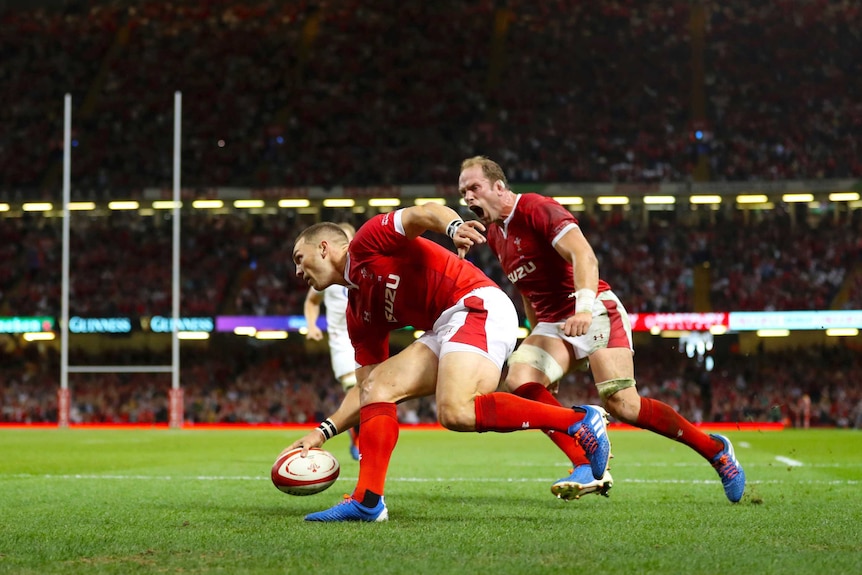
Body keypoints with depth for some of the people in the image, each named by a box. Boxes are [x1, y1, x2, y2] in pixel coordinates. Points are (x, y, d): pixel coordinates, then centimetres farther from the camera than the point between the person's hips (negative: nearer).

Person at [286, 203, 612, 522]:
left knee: (456, 412, -29)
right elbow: (365, 388, 24)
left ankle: (579, 421, -24)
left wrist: (453, 227, -33)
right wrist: (323, 432, 15)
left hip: (478, 307, -10)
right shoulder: (358, 314, 24)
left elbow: (425, 212, -11)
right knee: (376, 386, 5)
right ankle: (367, 501, -1)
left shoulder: (367, 241, 3)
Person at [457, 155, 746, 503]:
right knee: (518, 381, -19)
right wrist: (538, 339, 24)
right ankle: (586, 468, -21)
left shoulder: (537, 209, -13)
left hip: (594, 314, -8)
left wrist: (584, 307, -41)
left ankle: (715, 449, 2)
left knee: (622, 405, -18)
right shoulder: (493, 234, 13)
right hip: (554, 325, 8)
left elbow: (584, 255, -27)